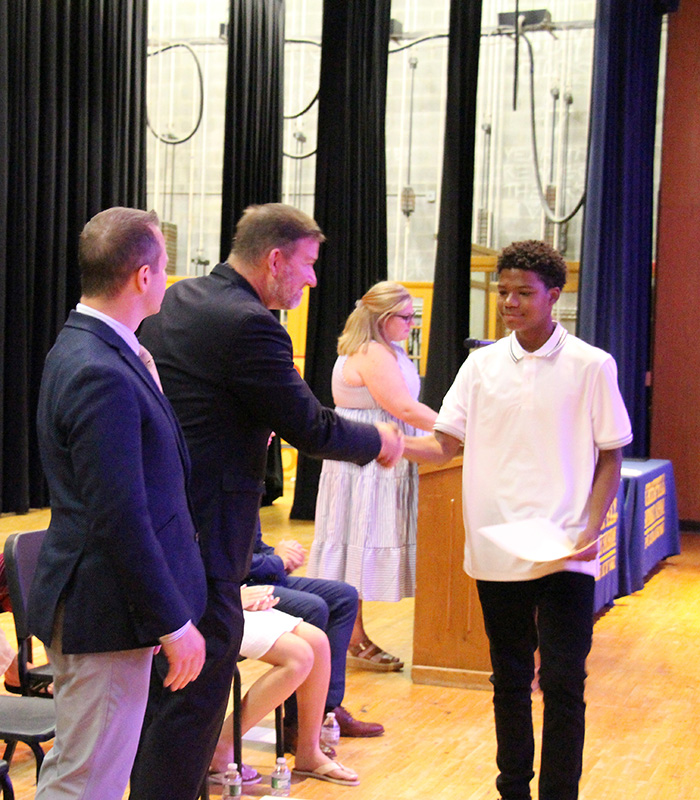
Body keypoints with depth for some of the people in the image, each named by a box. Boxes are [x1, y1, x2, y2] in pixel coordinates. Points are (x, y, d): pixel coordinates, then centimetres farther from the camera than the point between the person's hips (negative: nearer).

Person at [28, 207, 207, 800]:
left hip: (82, 607, 11)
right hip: (105, 615, -11)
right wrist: (173, 623, -19)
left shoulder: (84, 349, 9)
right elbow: (120, 521, -25)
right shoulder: (102, 376, -24)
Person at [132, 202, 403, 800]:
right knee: (198, 694, -1)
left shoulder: (175, 301, 9)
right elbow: (310, 429, -15)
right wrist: (379, 441, 2)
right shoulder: (250, 326, -20)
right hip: (204, 536, -10)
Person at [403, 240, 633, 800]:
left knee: (562, 683, -6)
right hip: (496, 548, 3)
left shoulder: (590, 366, -2)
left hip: (564, 553, -3)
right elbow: (446, 445, 5)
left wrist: (591, 528, -12)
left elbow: (610, 457, 1)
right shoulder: (482, 364, 6)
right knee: (509, 680, 14)